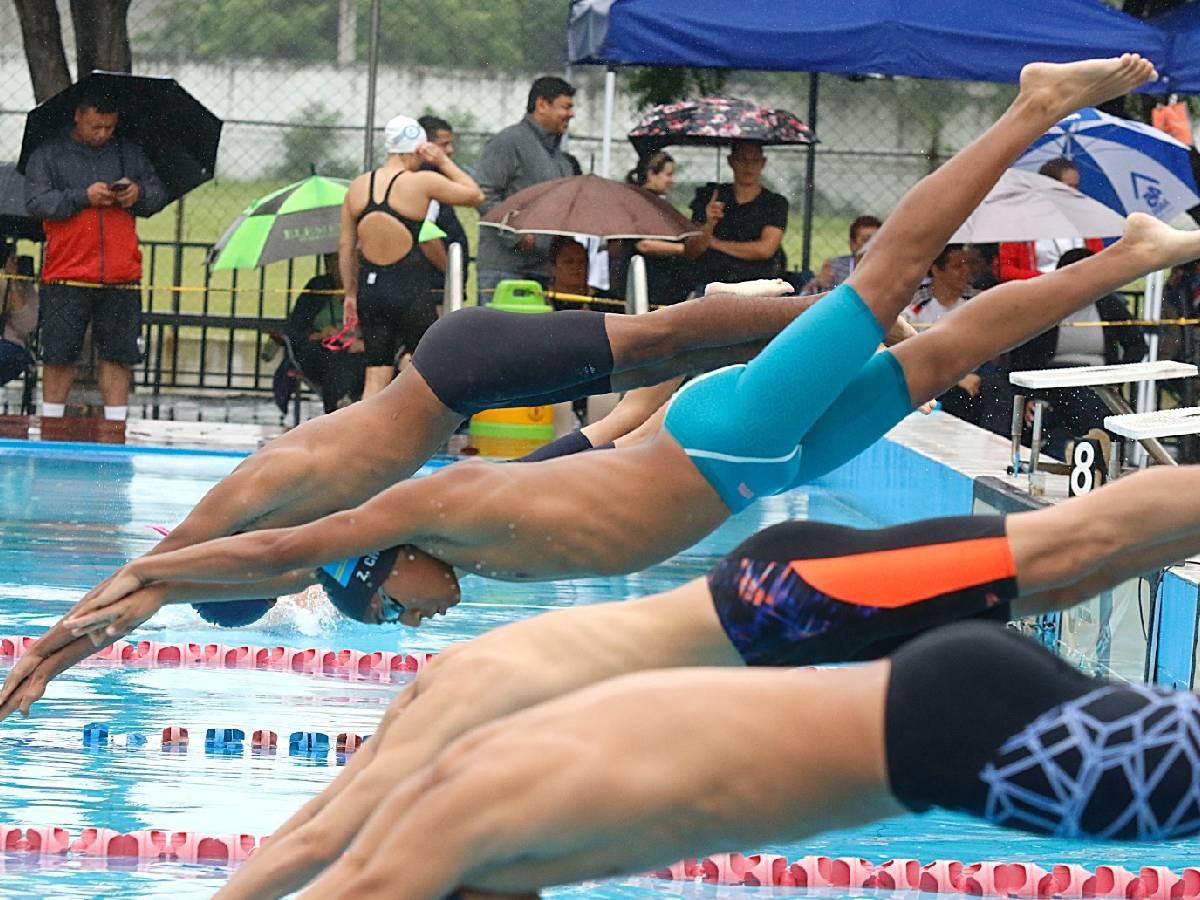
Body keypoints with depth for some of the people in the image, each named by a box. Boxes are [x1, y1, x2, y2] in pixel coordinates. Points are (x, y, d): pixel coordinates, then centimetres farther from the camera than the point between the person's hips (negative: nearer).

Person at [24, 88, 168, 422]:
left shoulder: (129, 152, 12)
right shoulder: (48, 154, 3)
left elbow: (159, 193, 15)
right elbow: (35, 202, -7)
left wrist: (138, 194, -8)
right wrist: (83, 197, -16)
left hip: (120, 276, 2)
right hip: (66, 277, -2)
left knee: (118, 356, 3)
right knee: (58, 355, 2)